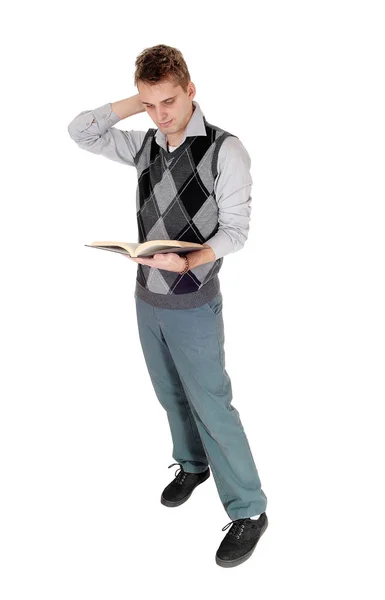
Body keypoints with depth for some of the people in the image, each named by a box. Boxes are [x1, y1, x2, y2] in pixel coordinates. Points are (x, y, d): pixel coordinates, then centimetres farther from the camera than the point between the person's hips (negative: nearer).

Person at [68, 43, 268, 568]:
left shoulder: (225, 150, -13)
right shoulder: (145, 145, 4)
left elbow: (235, 229, -14)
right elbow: (80, 132, 7)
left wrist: (189, 262, -31)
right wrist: (133, 104, -2)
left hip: (193, 304, -6)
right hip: (147, 297, 6)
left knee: (212, 406, -1)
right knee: (172, 396, 20)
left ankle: (249, 511, 12)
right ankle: (194, 465, 44)